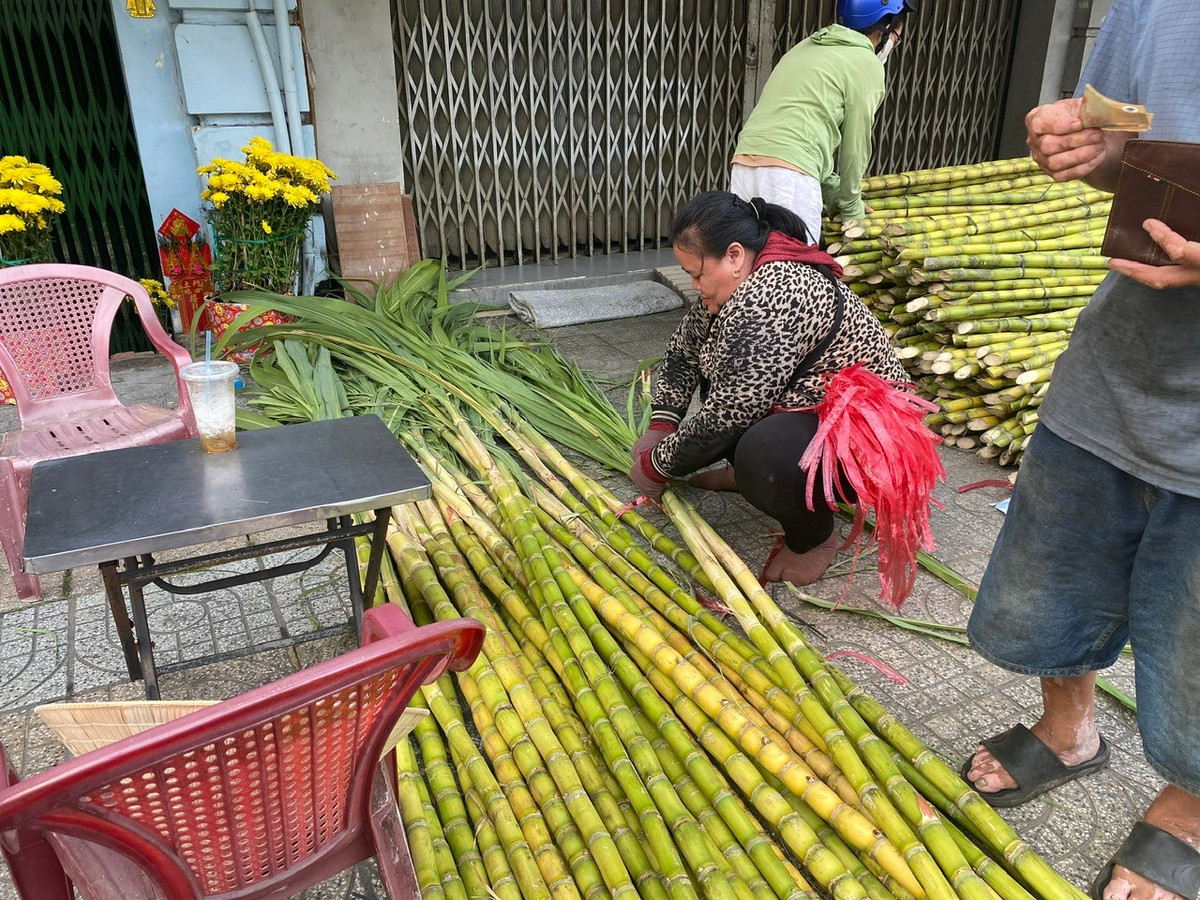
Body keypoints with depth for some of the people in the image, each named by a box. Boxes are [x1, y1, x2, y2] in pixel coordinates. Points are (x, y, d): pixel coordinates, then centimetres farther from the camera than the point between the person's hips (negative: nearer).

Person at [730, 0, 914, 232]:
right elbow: (855, 144, 6)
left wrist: (834, 190, 31)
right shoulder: (867, 64, 6)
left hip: (743, 164, 8)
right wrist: (852, 207, 19)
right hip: (790, 173, -7)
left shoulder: (808, 46, 29)